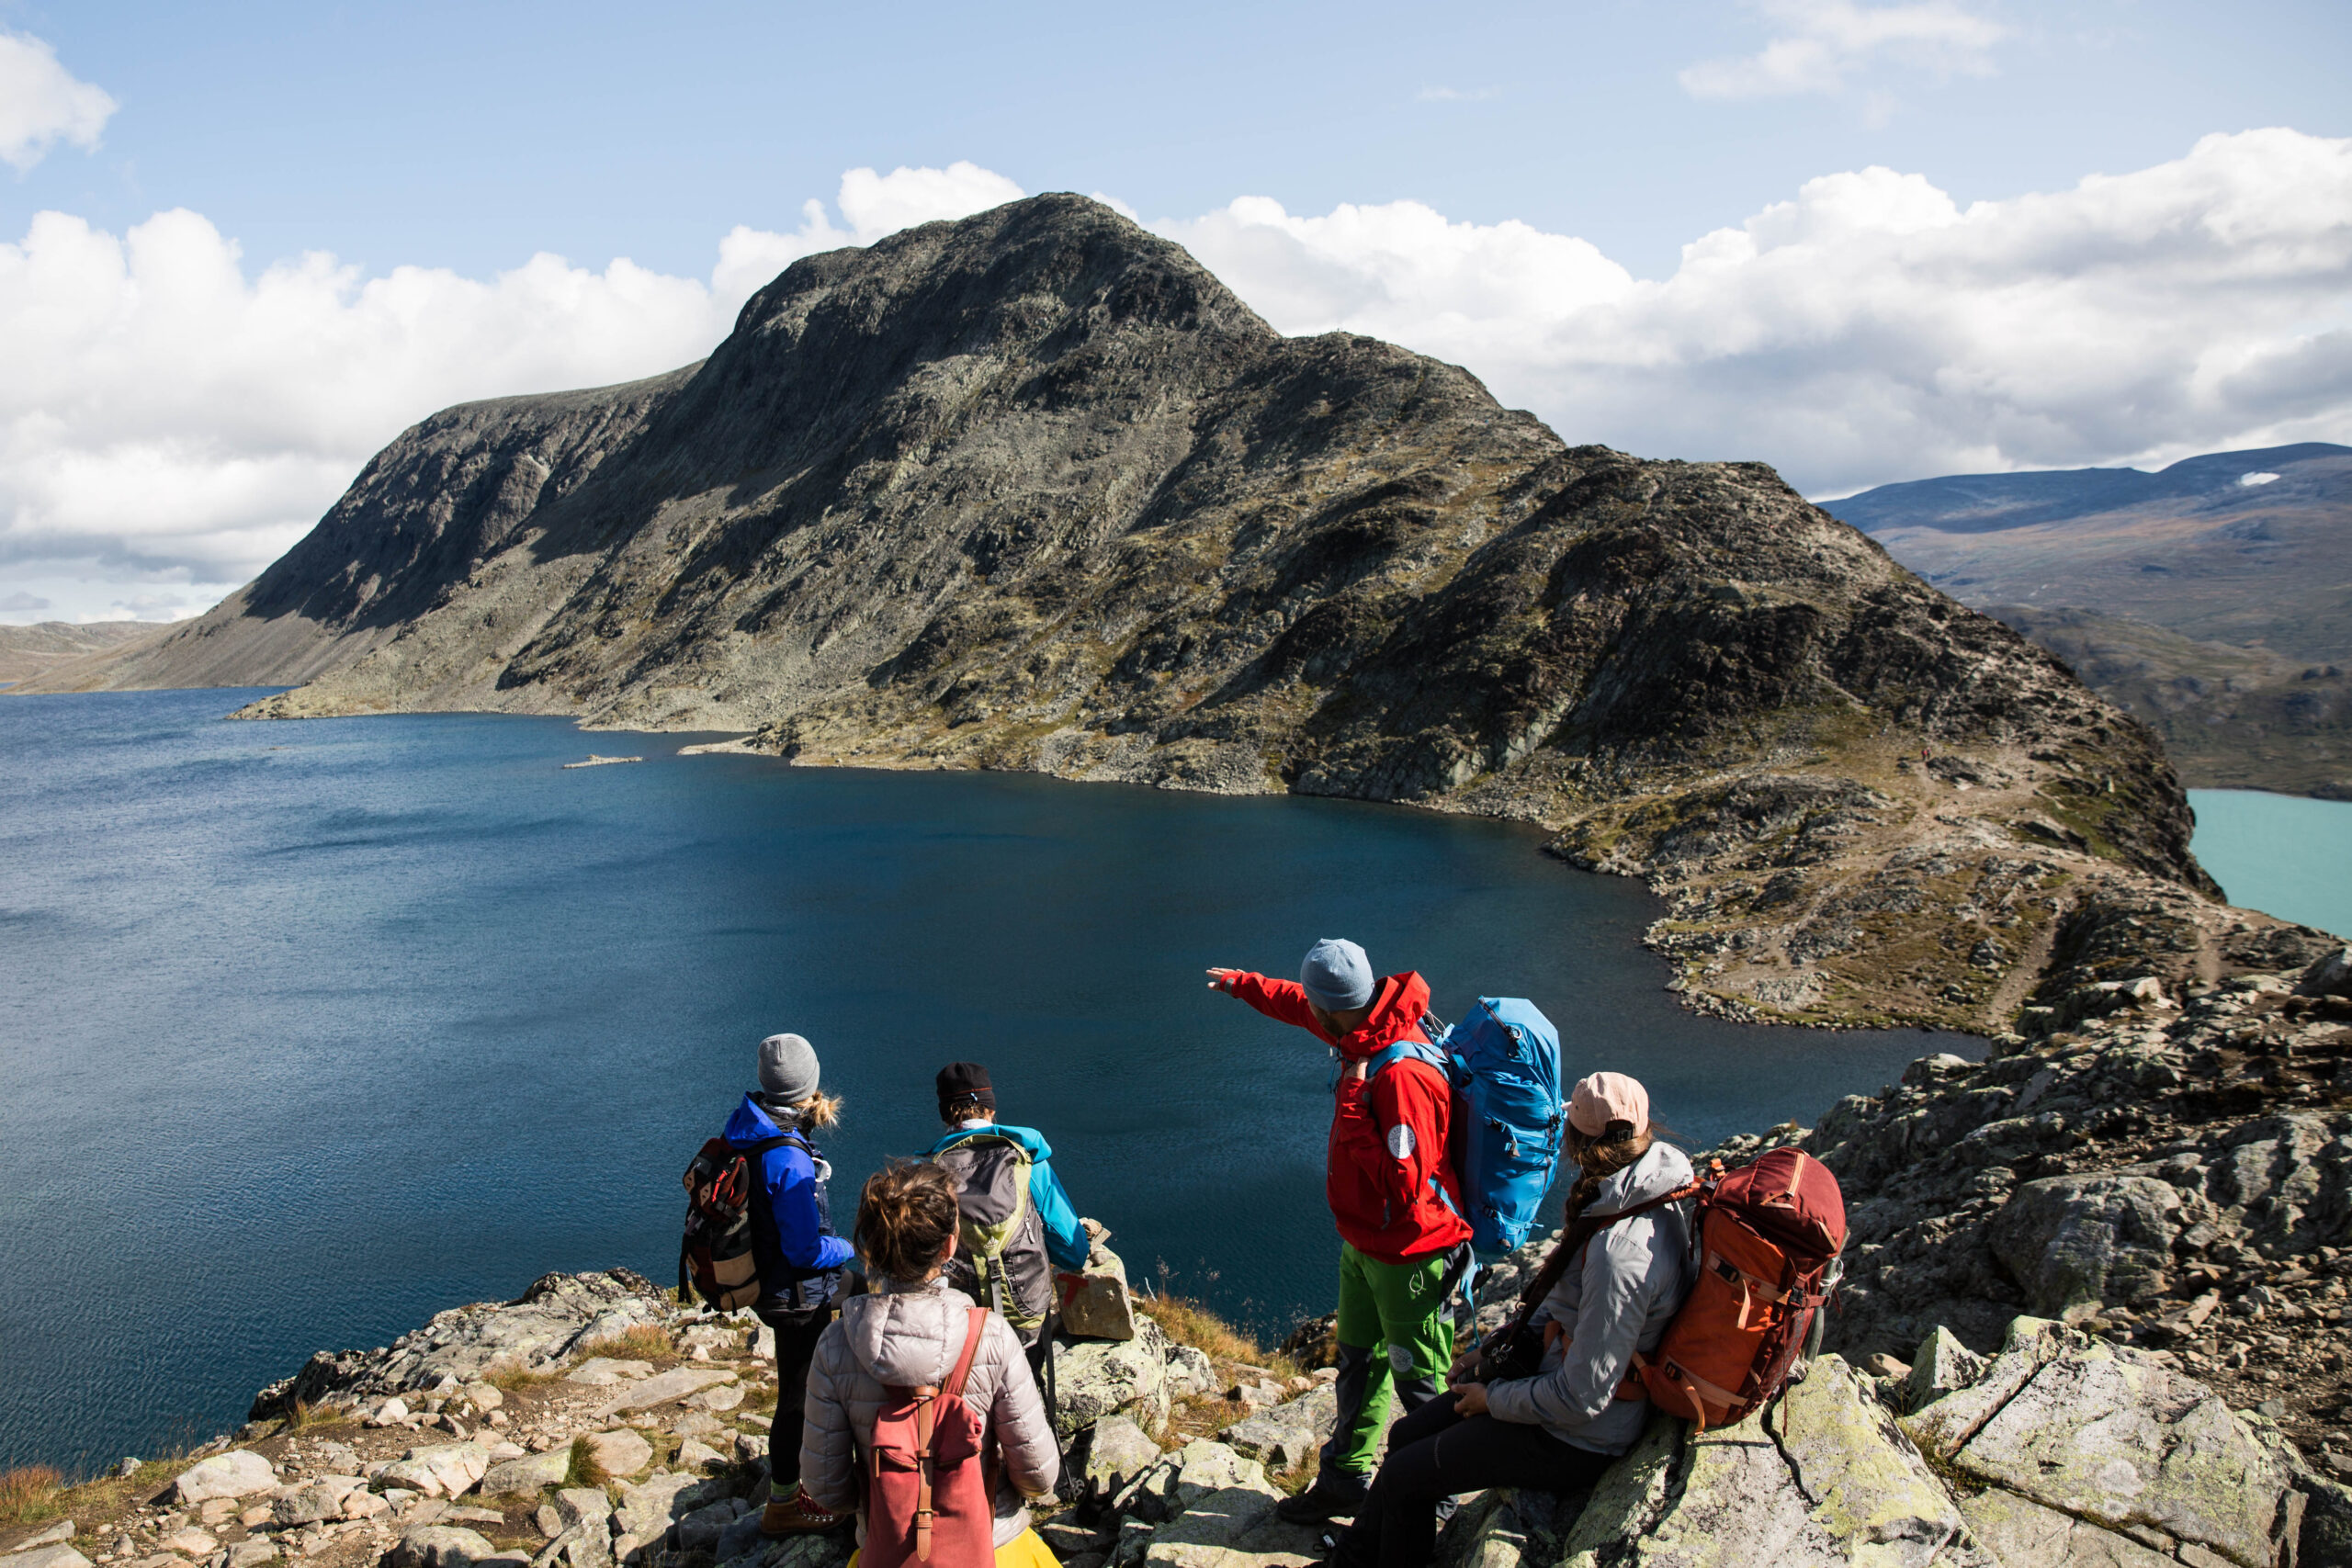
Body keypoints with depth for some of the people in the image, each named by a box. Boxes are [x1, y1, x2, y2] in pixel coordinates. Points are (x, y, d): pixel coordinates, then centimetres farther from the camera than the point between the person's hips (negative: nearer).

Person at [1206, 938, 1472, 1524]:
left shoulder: (1402, 1075, -31)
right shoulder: (1366, 1031, -3)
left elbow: (1402, 1185, -33)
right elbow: (1301, 1006, 19)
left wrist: (1352, 1106, -29)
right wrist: (1244, 985, 31)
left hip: (1408, 1256, -10)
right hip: (1363, 1245, 10)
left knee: (1419, 1379, 5)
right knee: (1357, 1361, 22)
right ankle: (1344, 1481, 38)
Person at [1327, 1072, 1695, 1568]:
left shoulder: (1620, 1252, -34)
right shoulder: (1648, 1195, -4)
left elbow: (1581, 1399, -28)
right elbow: (1567, 1296, 11)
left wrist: (1494, 1399, -11)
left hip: (1577, 1440, -9)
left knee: (1402, 1476, 1)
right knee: (1406, 1434, 16)